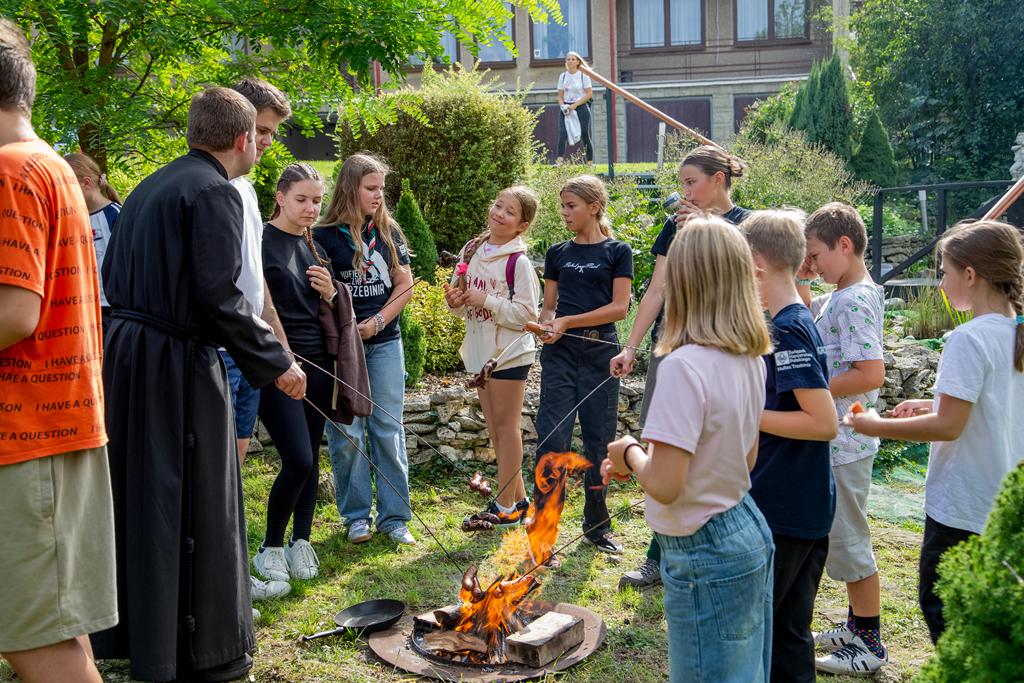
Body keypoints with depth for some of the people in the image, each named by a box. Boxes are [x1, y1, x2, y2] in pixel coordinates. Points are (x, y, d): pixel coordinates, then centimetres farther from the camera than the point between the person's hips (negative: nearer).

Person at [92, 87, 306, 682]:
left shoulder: (150, 187, 15)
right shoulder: (217, 192, -12)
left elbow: (113, 276, 17)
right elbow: (219, 295, -19)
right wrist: (276, 362, -12)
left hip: (124, 353, 9)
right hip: (178, 364, -9)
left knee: (139, 494, 18)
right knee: (195, 506, 1)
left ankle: (131, 632, 31)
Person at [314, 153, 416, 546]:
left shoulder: (388, 232, 9)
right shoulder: (325, 236, -4)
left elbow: (405, 285, 7)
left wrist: (378, 322, -6)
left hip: (385, 343, 3)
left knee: (388, 430, 5)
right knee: (347, 434, 1)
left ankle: (394, 517, 12)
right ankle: (356, 516, 14)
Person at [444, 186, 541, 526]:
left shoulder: (519, 262, -13)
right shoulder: (471, 251, 6)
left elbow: (527, 314, -16)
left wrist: (488, 301, -21)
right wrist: (456, 302, -7)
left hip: (510, 352, -7)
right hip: (480, 350, 7)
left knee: (506, 425, 1)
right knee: (495, 427, 13)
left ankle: (505, 505, 10)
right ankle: (518, 498, 25)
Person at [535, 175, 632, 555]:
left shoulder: (617, 252, 2)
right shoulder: (557, 253, 12)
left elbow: (619, 307, -6)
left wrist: (567, 322, -12)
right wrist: (546, 324, -8)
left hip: (600, 352, -2)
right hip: (560, 353, 2)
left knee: (598, 440, 7)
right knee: (552, 438, -6)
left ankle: (596, 526, 23)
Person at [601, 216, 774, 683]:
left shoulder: (684, 365, -25)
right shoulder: (749, 359, 0)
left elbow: (664, 484, -27)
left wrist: (629, 453, -6)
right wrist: (641, 460, 10)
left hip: (705, 557, -8)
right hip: (749, 534, 8)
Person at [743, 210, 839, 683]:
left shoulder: (787, 330, -18)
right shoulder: (800, 322, 11)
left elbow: (824, 423, -23)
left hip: (782, 512, -9)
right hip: (806, 507, 9)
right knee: (786, 631, 17)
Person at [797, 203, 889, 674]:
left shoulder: (855, 302, -20)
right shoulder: (840, 297, 9)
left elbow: (871, 373, -29)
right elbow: (810, 319, 28)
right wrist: (798, 283, 11)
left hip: (844, 444, -10)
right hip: (833, 441, 10)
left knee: (847, 539, 1)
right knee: (843, 538, 19)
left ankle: (870, 646, 15)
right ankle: (858, 625, 34)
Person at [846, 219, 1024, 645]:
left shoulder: (969, 339, -22)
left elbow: (949, 427, -22)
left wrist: (877, 427, -12)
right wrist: (937, 405, 12)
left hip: (962, 506, -9)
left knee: (940, 604, 7)